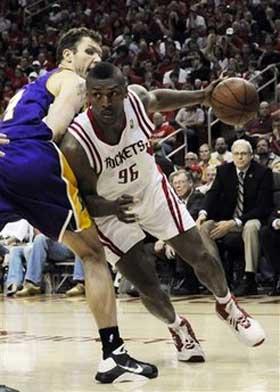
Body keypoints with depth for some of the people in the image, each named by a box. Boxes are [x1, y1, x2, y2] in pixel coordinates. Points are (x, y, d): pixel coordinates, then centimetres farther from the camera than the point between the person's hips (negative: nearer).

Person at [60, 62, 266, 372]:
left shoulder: (138, 101, -25)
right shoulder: (75, 144, -36)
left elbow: (157, 97, 2)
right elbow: (83, 199, -24)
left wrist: (201, 97, -6)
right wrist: (111, 207, -44)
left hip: (151, 190, 3)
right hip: (109, 208, -3)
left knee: (200, 257, 5)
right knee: (146, 285, -8)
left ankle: (226, 305, 37)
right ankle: (177, 327, 25)